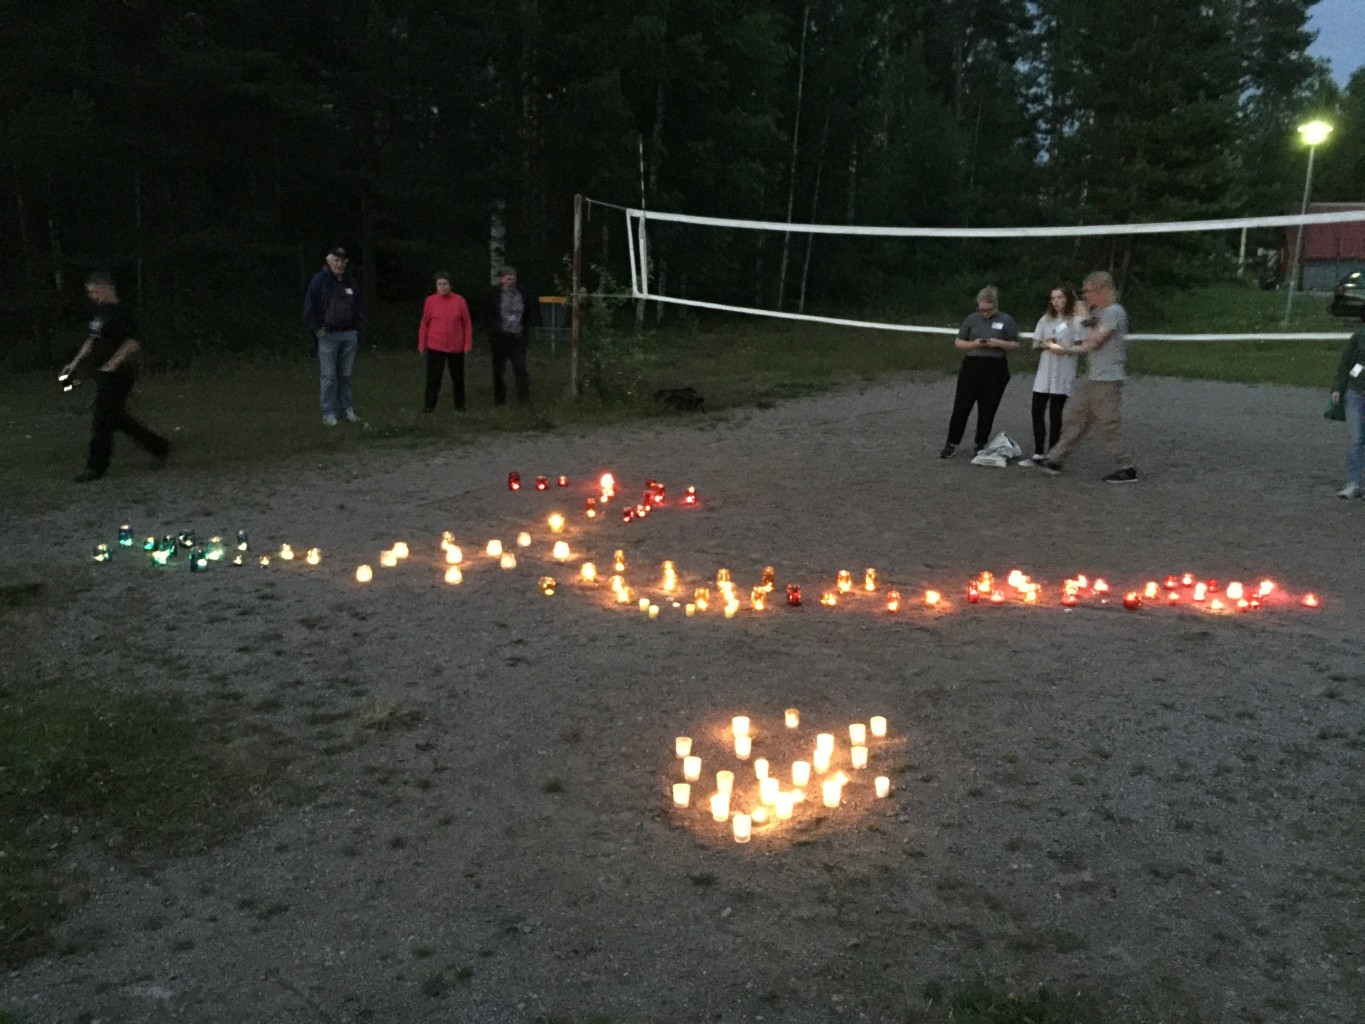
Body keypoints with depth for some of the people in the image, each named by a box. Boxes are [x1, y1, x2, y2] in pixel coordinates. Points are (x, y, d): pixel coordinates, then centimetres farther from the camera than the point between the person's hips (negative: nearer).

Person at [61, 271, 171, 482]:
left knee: (102, 420, -4)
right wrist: (76, 364, 16)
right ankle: (158, 446, 24)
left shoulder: (120, 313, -14)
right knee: (117, 418, 15)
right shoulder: (99, 313, 14)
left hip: (117, 376, -9)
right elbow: (91, 341, 23)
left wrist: (111, 365, -23)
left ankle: (96, 467, 6)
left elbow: (133, 344, -22)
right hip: (104, 376, 10)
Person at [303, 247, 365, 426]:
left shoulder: (350, 282, 11)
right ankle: (329, 412, 2)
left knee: (346, 375, 10)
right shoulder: (319, 280, -4)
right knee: (329, 376, -3)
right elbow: (309, 307, -5)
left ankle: (346, 408, 18)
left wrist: (357, 327, 13)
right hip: (328, 335, -4)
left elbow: (360, 306, 21)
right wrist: (317, 328, -8)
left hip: (349, 335, 4)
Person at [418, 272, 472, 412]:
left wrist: (467, 344, -2)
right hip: (435, 347, 0)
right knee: (433, 377, -2)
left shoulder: (459, 300, -4)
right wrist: (422, 344, 4)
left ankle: (460, 405, 25)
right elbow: (424, 324, 4)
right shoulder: (430, 300, -2)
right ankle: (429, 405, 6)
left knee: (458, 377, 12)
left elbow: (467, 324, 1)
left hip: (456, 347, 1)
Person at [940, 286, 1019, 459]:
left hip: (995, 370, -1)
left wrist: (1000, 343, -14)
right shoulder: (972, 319, 6)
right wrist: (973, 344, -11)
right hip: (971, 367, 1)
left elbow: (1015, 345, 5)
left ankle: (981, 444, 20)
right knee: (961, 406, -2)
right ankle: (952, 443, 6)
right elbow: (958, 343, 9)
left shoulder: (1006, 320, 2)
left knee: (987, 410, 6)